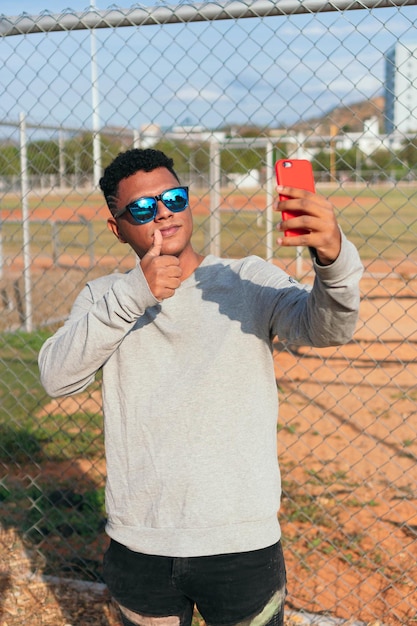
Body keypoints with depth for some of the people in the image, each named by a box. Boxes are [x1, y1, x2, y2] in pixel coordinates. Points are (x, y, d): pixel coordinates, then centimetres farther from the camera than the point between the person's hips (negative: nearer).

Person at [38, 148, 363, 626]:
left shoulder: (250, 280, -2)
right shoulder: (105, 296, 3)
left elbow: (326, 328, -19)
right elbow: (56, 377, -12)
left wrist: (333, 258, -40)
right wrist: (132, 295, -24)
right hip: (137, 547, 2)